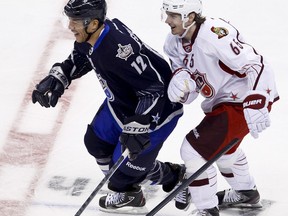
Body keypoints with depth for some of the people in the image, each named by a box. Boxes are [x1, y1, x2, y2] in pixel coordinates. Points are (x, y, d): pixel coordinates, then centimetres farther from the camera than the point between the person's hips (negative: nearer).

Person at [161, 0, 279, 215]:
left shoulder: (215, 34, -28)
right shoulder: (174, 42, 0)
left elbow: (257, 65, -30)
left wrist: (256, 105, -37)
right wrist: (180, 81, -21)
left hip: (244, 100, -11)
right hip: (221, 100, 11)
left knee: (194, 149, -13)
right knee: (222, 144, 35)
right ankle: (246, 193, 57)